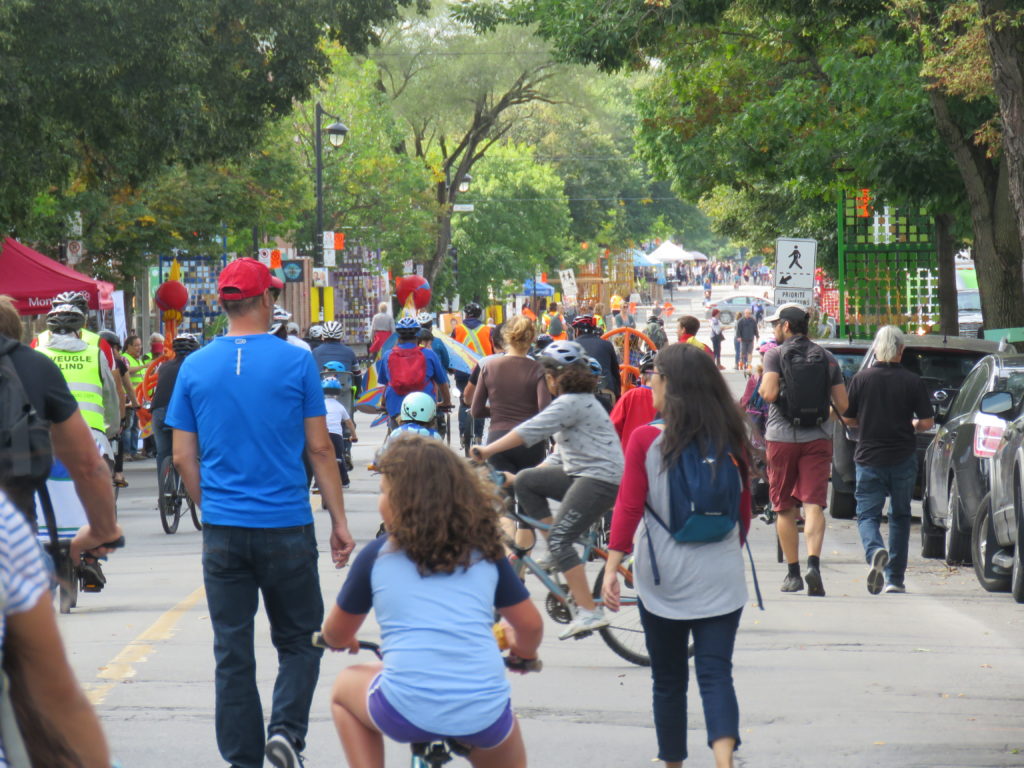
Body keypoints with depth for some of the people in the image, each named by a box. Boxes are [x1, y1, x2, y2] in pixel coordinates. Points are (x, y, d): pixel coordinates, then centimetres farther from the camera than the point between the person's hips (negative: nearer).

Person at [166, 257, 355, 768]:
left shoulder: (195, 368, 2)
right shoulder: (296, 362, -5)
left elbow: (183, 458, 4)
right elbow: (319, 449, -2)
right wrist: (339, 521, 4)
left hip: (223, 532, 2)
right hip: (286, 528, -2)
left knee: (232, 653, 7)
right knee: (298, 641, 11)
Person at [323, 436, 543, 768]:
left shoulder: (377, 555, 8)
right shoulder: (486, 552, 12)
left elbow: (335, 634, 21)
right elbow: (530, 626, 20)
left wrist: (344, 641, 45)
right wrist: (523, 650, 43)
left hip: (405, 714, -2)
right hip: (485, 716, 2)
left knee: (345, 687, 29)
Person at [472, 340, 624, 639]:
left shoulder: (572, 403, -13)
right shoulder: (579, 401, 20)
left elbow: (530, 431, -20)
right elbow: (563, 453, 23)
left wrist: (487, 450, -17)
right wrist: (539, 469, 17)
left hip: (600, 479, -10)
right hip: (581, 474, 10)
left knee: (559, 539, -14)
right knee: (526, 481, 6)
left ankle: (590, 612, -17)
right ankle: (556, 556, 6)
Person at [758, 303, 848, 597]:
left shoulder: (776, 355, -2)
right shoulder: (826, 358, 8)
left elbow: (769, 393, -15)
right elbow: (843, 405, 5)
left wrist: (761, 387, 6)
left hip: (782, 437, -2)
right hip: (818, 439, 2)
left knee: (785, 509, 9)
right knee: (814, 504, -5)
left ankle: (793, 572, 11)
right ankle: (813, 564, -26)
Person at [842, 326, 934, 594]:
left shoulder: (861, 378, -5)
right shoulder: (912, 381, -6)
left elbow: (847, 418, 2)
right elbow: (927, 423, -6)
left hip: (869, 458, -1)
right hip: (903, 458, 1)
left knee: (867, 514, 5)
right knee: (900, 516, 15)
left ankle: (875, 552, -27)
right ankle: (895, 578, 14)